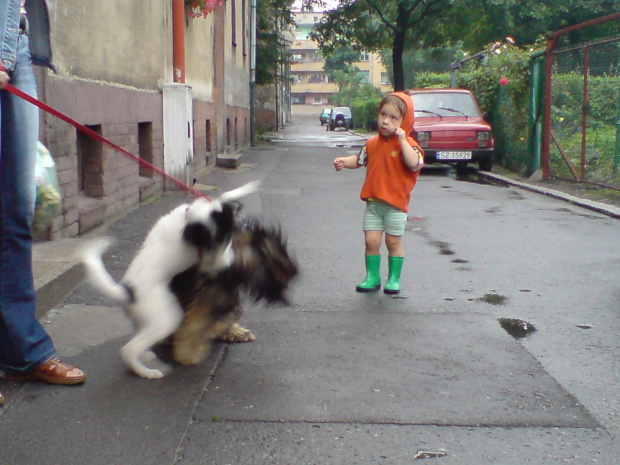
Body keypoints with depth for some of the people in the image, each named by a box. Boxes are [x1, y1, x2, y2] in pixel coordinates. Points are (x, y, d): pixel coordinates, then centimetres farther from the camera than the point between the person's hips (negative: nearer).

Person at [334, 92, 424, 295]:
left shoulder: (406, 144, -8)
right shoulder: (372, 143, 8)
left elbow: (414, 164, -26)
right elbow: (359, 160, 19)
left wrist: (402, 139, -26)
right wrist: (343, 161, 0)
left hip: (395, 204, -4)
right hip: (373, 202, 4)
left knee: (393, 242, 7)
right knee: (371, 241, 3)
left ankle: (394, 279, 21)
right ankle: (372, 277, 16)